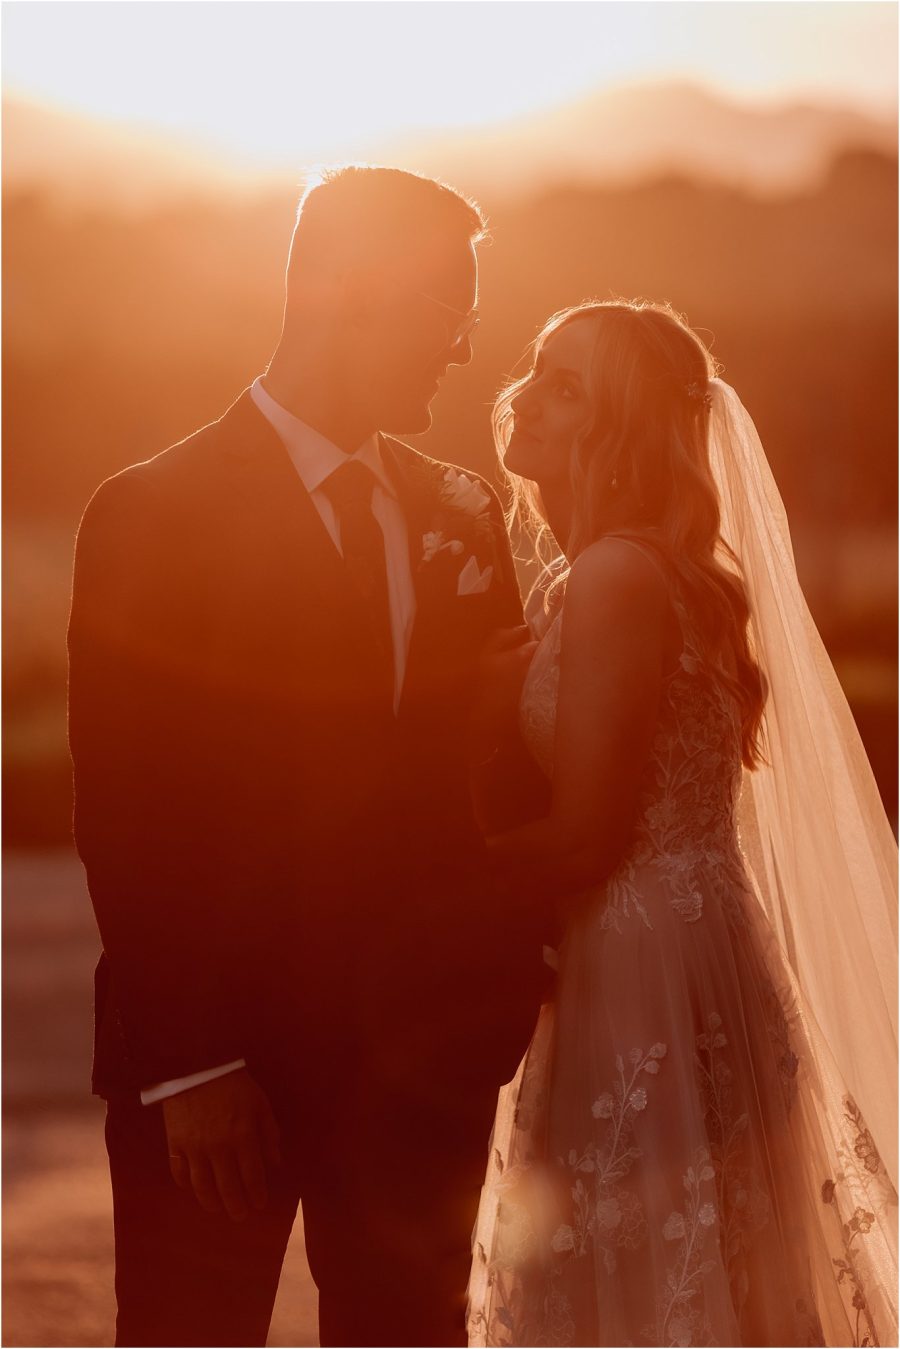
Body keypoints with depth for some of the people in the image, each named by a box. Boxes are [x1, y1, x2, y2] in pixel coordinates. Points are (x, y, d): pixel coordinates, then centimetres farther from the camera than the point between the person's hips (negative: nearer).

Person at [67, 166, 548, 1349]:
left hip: (425, 1053, 5)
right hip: (220, 1056, -5)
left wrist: (505, 985, -3)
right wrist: (187, 1066, -14)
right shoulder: (152, 516, -7)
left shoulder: (459, 515, 10)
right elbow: (127, 819, -10)